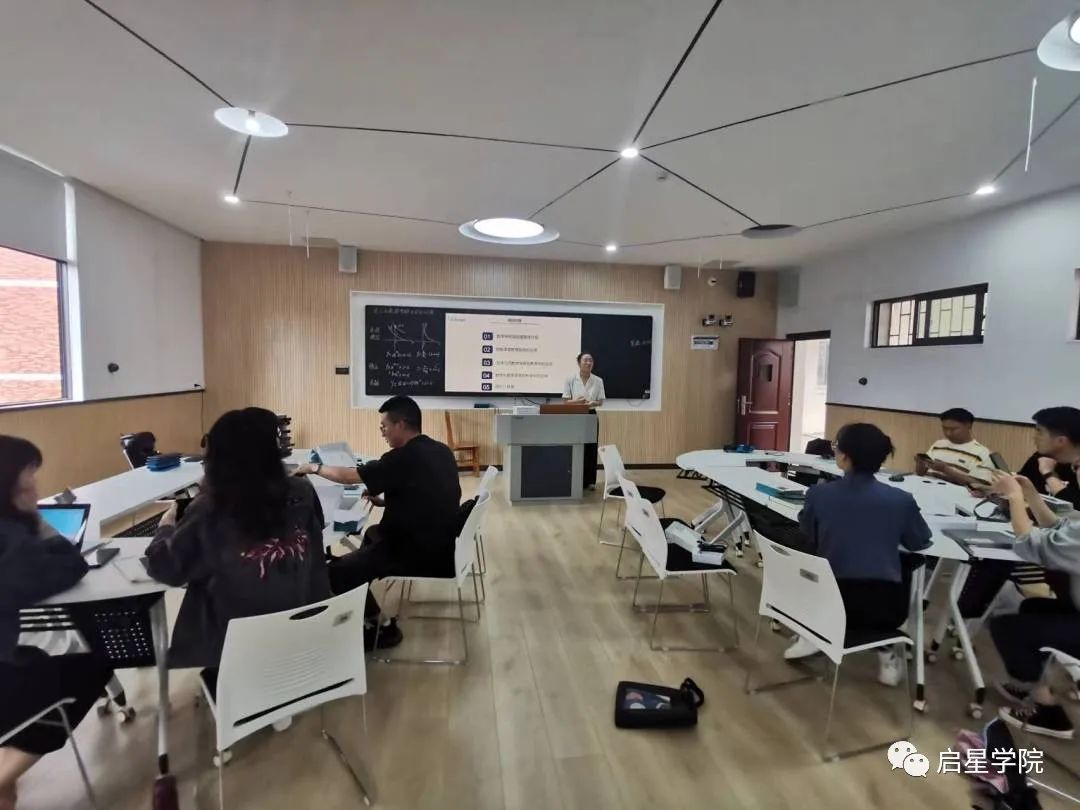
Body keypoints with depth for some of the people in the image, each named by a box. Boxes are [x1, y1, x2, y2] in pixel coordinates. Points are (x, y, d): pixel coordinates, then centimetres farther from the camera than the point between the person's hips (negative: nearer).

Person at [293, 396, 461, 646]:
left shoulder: (403, 458, -21)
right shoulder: (441, 451, 3)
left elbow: (348, 476, -9)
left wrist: (314, 468, 6)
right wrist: (386, 501, 11)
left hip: (420, 553, -9)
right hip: (439, 543, 9)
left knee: (336, 571, -1)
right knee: (373, 533, 29)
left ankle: (380, 626, 12)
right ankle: (365, 612, 35)